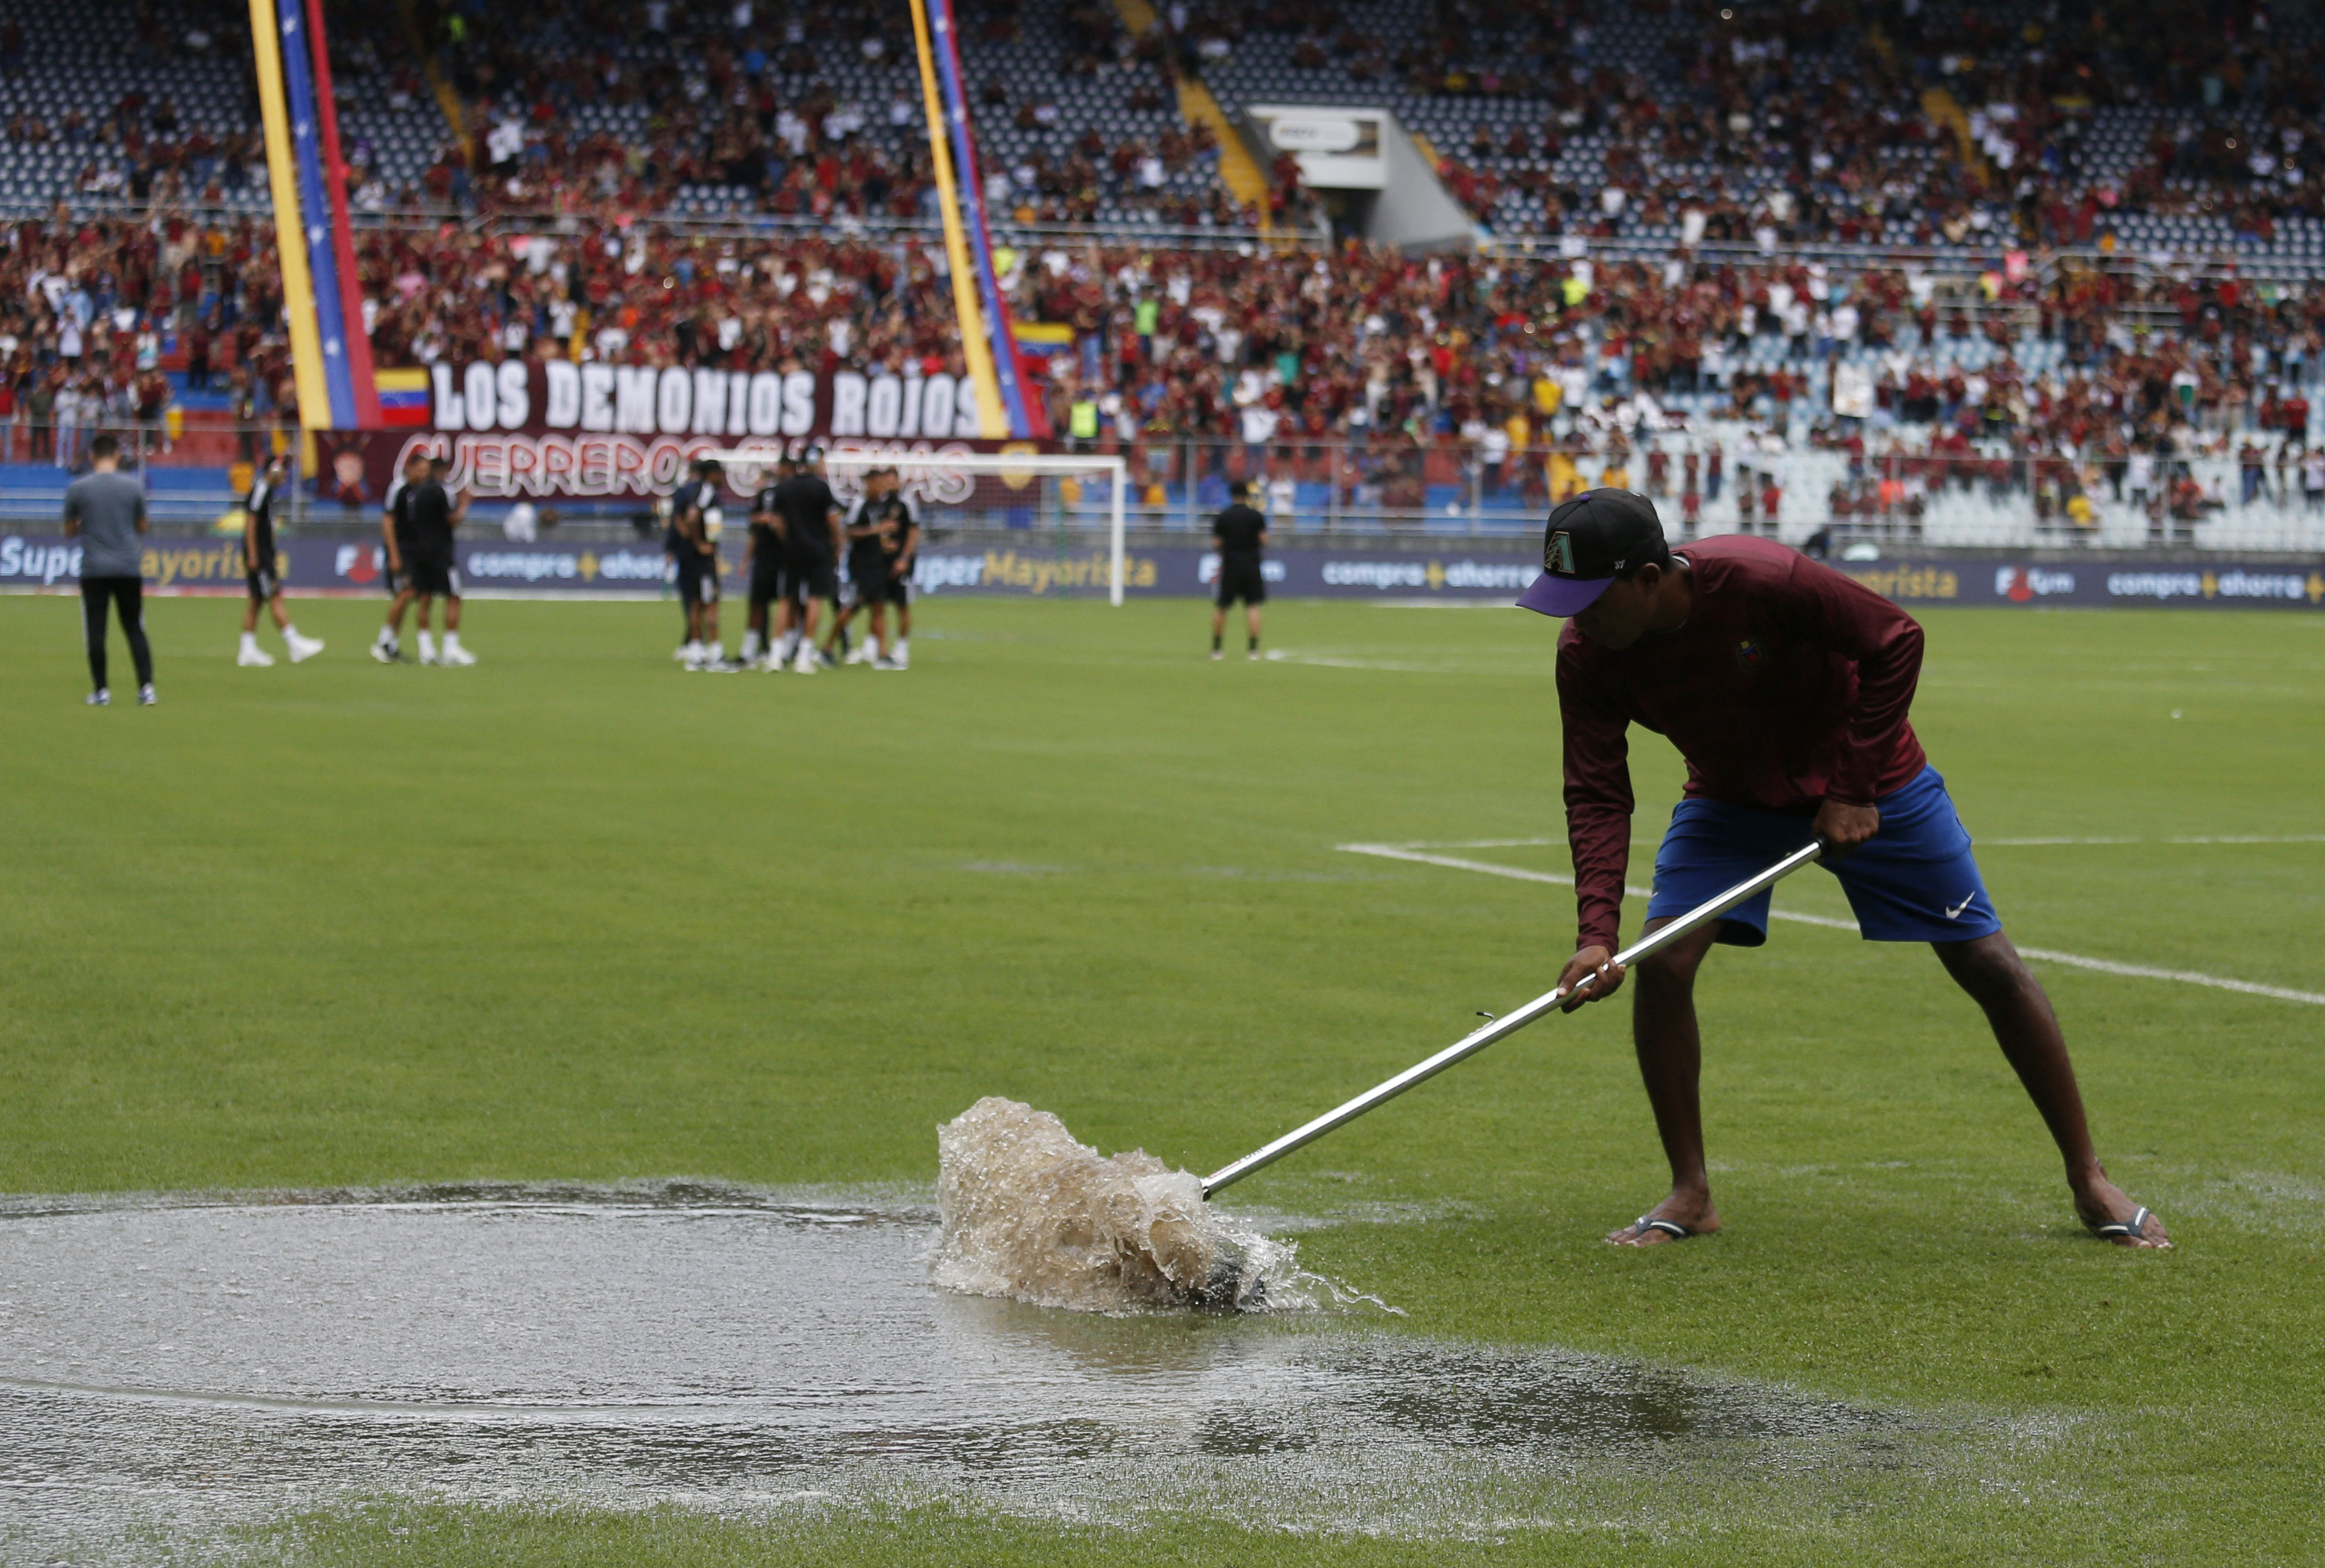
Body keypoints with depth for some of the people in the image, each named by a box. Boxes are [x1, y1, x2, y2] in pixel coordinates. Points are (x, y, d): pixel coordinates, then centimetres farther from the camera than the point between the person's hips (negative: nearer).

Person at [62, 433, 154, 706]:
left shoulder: (77, 488, -2)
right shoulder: (133, 486, 1)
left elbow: (69, 531, 8)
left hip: (93, 570, -1)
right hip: (129, 568, 1)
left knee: (96, 631, 3)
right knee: (135, 630, 8)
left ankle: (100, 691, 3)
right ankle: (146, 688, 0)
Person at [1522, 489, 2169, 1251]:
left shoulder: (1758, 579, -35)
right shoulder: (1585, 653, -21)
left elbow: (1896, 641, -24)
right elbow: (1596, 795, -19)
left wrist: (1853, 790, -23)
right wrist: (1597, 929, -32)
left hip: (1869, 786, -3)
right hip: (1731, 799, 3)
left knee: (1990, 966, -3)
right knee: (1661, 963, -16)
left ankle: (2090, 1182, 11)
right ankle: (1690, 1194, 0)